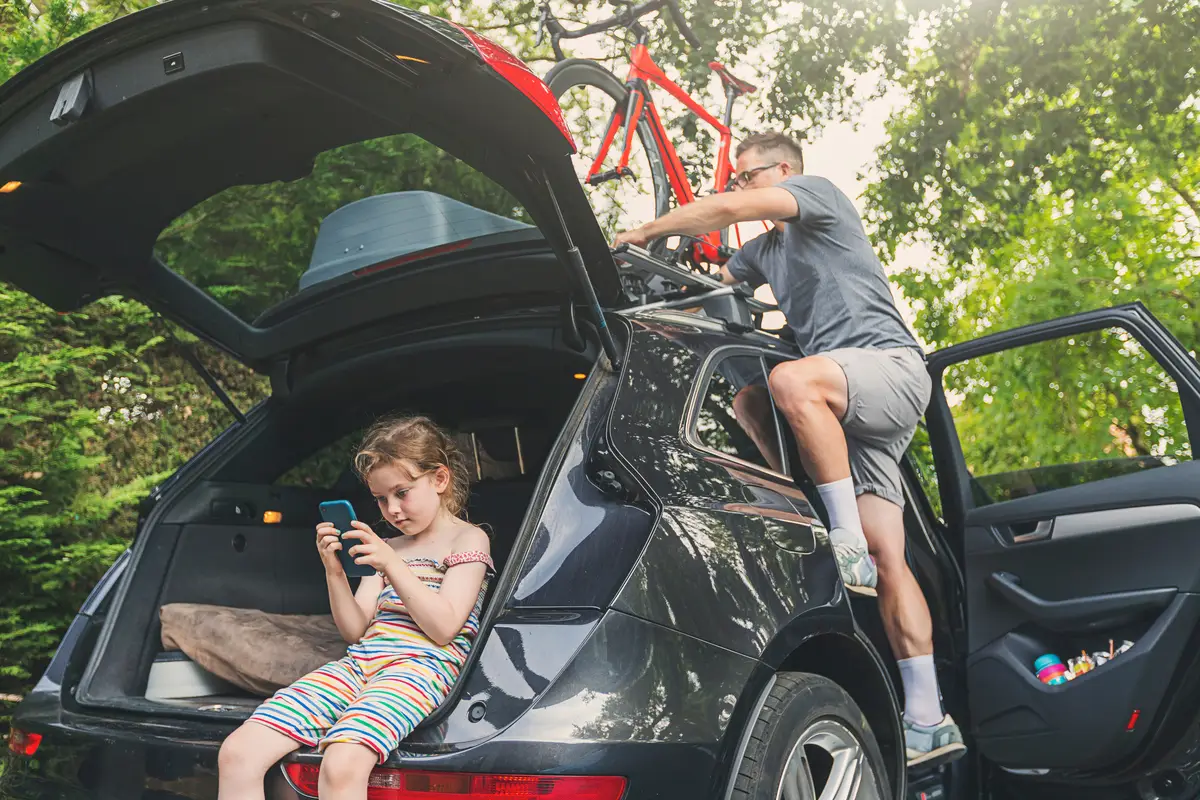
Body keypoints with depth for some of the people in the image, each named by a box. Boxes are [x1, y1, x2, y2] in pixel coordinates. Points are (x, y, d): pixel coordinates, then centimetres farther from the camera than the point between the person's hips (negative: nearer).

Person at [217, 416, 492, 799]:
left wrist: (393, 565, -11)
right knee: (237, 752, -14)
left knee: (341, 764, -37)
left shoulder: (468, 539, 6)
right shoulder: (386, 546, 24)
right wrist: (335, 572, 2)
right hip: (361, 662, 7)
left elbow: (444, 628, -6)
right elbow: (356, 630, 18)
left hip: (420, 666, -6)